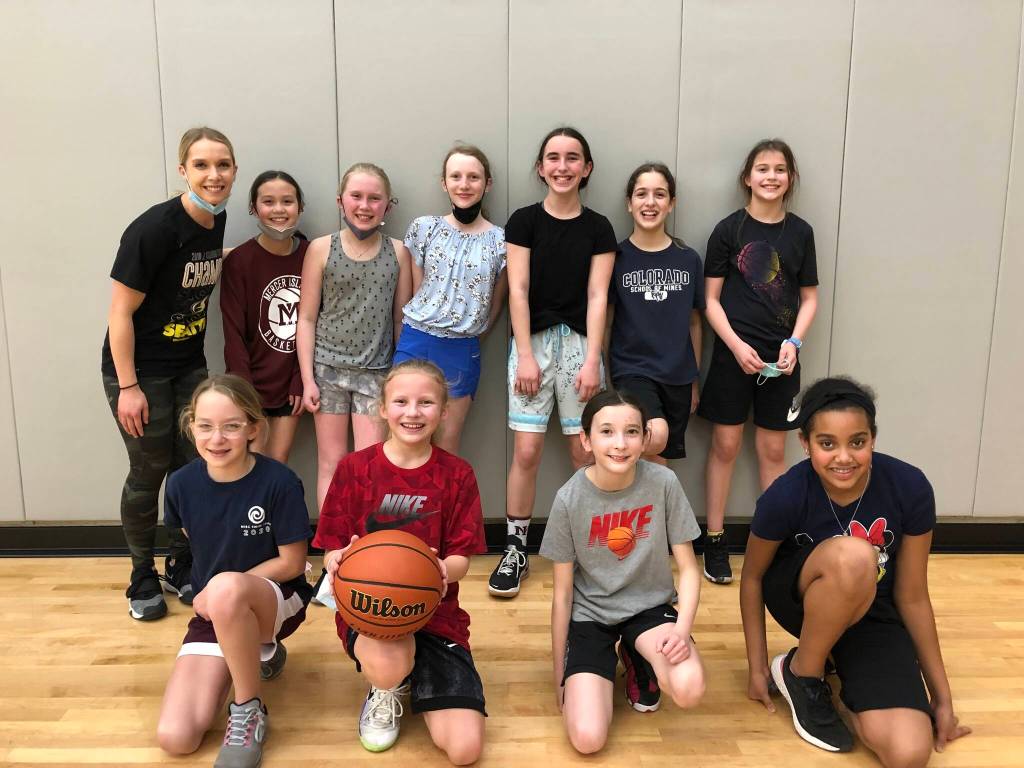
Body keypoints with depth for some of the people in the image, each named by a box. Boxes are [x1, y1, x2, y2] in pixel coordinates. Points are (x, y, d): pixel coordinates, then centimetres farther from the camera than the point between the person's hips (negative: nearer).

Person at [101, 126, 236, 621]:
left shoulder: (217, 221, -1)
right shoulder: (154, 228, -22)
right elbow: (120, 311, -19)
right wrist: (128, 386, -18)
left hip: (190, 366, 6)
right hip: (140, 371, -6)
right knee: (149, 472, 4)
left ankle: (182, 567, 28)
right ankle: (142, 578, 24)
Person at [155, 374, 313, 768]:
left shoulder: (278, 482, -21)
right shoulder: (181, 484, -7)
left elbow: (292, 563, -14)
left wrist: (218, 590, -15)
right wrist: (211, 593, 3)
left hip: (278, 600, -5)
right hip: (213, 612, 5)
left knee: (225, 589, -41)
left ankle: (249, 711, -15)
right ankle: (258, 653, 17)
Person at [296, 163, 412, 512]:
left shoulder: (398, 252, 2)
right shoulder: (321, 249, -1)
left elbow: (401, 318, 7)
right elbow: (307, 317, 0)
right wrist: (307, 379, -4)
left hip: (376, 371, 1)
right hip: (328, 366, 0)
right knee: (332, 462, 5)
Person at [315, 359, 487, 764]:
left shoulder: (457, 475, -1)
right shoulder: (354, 468, -2)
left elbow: (461, 559, -2)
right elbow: (332, 549, -1)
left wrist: (443, 570, -26)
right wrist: (339, 560, -25)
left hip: (434, 609, 1)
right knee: (386, 667, -38)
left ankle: (416, 682, 20)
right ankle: (387, 690, 4)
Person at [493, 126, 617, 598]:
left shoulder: (598, 228, 6)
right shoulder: (524, 221, 3)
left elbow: (597, 296, 1)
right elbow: (518, 289, -3)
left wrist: (592, 360, -7)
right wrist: (525, 355, -9)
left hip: (579, 342, 1)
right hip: (533, 340, -1)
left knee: (584, 452, 3)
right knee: (527, 451, -3)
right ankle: (515, 550, 10)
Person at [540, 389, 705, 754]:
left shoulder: (663, 483, -15)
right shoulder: (569, 499, -16)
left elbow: (688, 568, -6)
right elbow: (562, 593, -6)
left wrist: (683, 628, -24)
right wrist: (559, 675, 0)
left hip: (649, 606, 1)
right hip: (590, 614, 0)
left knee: (689, 689, -29)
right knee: (587, 739, -17)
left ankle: (640, 664, 7)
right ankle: (604, 671, 17)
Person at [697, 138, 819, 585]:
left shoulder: (800, 232, 5)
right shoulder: (729, 229, -3)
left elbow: (809, 297, 9)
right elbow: (711, 299, -3)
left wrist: (794, 342, -6)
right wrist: (737, 345, -14)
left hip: (780, 357, 2)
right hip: (734, 353, -2)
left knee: (773, 448, 10)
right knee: (725, 446, 4)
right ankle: (715, 540, 15)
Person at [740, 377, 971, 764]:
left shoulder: (910, 487, -21)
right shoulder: (785, 496, -25)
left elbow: (912, 597, -9)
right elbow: (752, 577, -7)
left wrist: (942, 696, -2)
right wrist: (757, 667, -4)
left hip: (872, 613, 2)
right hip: (797, 599, -2)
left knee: (909, 753, -22)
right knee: (853, 556, -38)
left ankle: (842, 661, 11)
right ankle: (801, 674, -11)